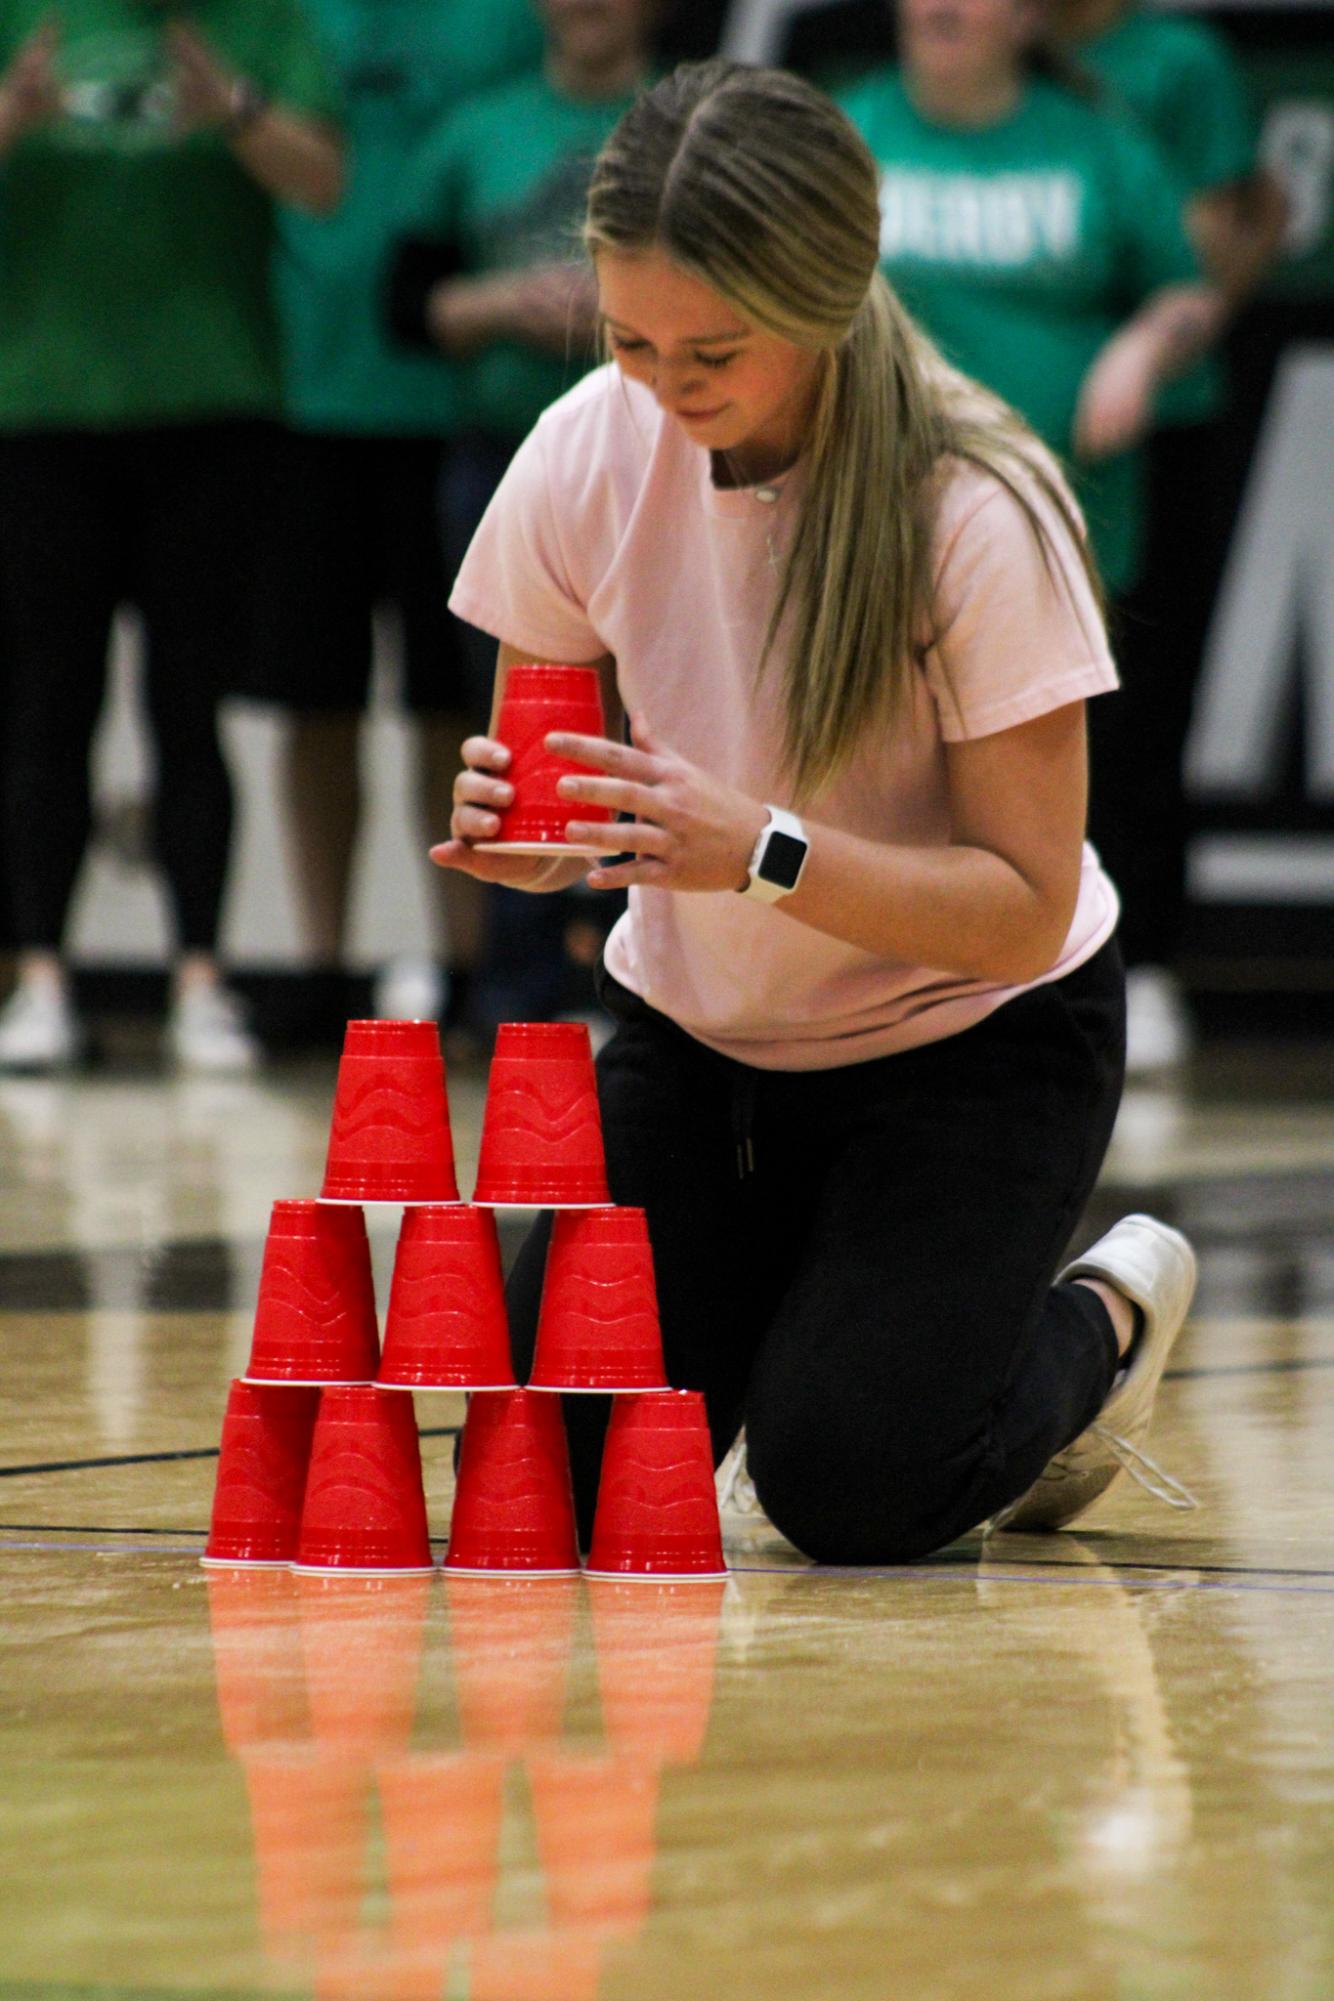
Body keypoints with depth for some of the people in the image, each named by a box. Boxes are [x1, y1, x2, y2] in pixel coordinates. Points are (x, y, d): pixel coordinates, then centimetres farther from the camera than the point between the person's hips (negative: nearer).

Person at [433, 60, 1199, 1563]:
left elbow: (1025, 911, -24)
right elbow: (547, 764, -3)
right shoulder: (589, 455, -15)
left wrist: (764, 853, -39)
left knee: (848, 1493, -19)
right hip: (696, 1030, 4)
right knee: (553, 1485, -11)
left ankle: (1099, 1325, 12)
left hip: (968, 1038, -4)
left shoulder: (976, 515, -26)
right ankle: (772, 1296, 20)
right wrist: (516, 829, -28)